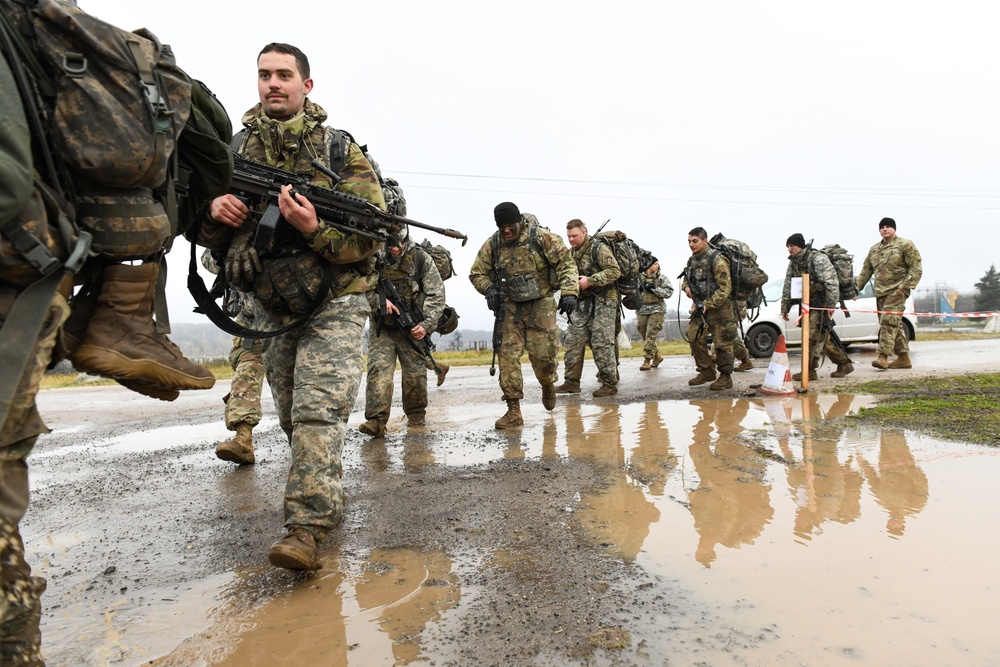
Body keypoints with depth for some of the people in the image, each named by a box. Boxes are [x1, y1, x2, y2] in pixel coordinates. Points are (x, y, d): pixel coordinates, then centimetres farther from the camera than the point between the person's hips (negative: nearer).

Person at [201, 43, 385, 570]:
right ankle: (327, 498, 30)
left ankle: (307, 525, -15)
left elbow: (371, 235, -10)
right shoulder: (236, 150, 7)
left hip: (333, 302, -5)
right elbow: (205, 233, 12)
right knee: (293, 417, 12)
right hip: (271, 307, 5)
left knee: (319, 409, -16)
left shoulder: (341, 150, -5)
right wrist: (213, 211, -11)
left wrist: (315, 229, -27)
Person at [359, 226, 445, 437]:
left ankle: (416, 414, 25)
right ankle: (376, 420, -18)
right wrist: (379, 299, -22)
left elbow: (436, 294, -7)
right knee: (378, 368, -14)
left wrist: (426, 324, -16)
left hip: (412, 327, 0)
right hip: (381, 326, 0)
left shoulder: (420, 258, -8)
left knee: (415, 373, 4)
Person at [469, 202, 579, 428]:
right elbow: (477, 273, 8)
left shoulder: (542, 237, -11)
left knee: (542, 354, -5)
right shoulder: (492, 245, -2)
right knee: (508, 354, -7)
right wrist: (489, 289, -12)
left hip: (541, 303, -2)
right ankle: (513, 411, -2)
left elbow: (566, 262, -10)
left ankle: (548, 384, 32)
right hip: (511, 307, 3)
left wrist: (569, 292, -21)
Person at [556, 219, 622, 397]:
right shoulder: (572, 252, 12)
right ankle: (571, 382, 11)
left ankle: (610, 384, 2)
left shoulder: (599, 249, -11)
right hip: (583, 303, 8)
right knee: (573, 340, 4)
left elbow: (615, 271, -18)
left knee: (602, 344, -7)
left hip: (603, 302, -7)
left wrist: (590, 280, -23)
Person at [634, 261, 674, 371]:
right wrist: (641, 287, -12)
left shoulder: (662, 278, 4)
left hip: (657, 310, -2)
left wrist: (654, 288, -13)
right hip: (642, 310, 3)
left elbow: (669, 292, -4)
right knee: (644, 336, 8)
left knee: (651, 335, -11)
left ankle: (647, 360, -7)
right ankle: (657, 356, 27)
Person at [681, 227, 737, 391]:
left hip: (719, 306, -7)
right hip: (699, 305, 8)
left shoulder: (716, 259, -16)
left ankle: (725, 377, 9)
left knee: (722, 342, -2)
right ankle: (706, 371, 19)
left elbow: (725, 288, -20)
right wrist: (686, 286, 1)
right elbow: (687, 278, 25)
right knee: (694, 338, 4)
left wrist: (707, 304, -24)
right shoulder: (692, 260, 7)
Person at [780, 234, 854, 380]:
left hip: (823, 301, -9)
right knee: (823, 335, 13)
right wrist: (784, 307, 12)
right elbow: (788, 287, 14)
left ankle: (810, 370, -9)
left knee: (814, 335, -13)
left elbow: (831, 282, -22)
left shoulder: (818, 258, -17)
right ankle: (844, 364, 24)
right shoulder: (793, 263, 8)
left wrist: (831, 305, -24)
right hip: (810, 303, 9)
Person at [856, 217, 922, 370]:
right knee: (895, 324, 10)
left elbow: (916, 268, -6)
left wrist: (905, 287, -15)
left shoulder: (905, 245, -1)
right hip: (880, 292, 7)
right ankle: (903, 357, 16)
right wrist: (857, 287, 10)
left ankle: (883, 356, -23)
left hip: (896, 291, -7)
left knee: (889, 321, -18)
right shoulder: (874, 249, 18)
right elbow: (866, 270, 21)